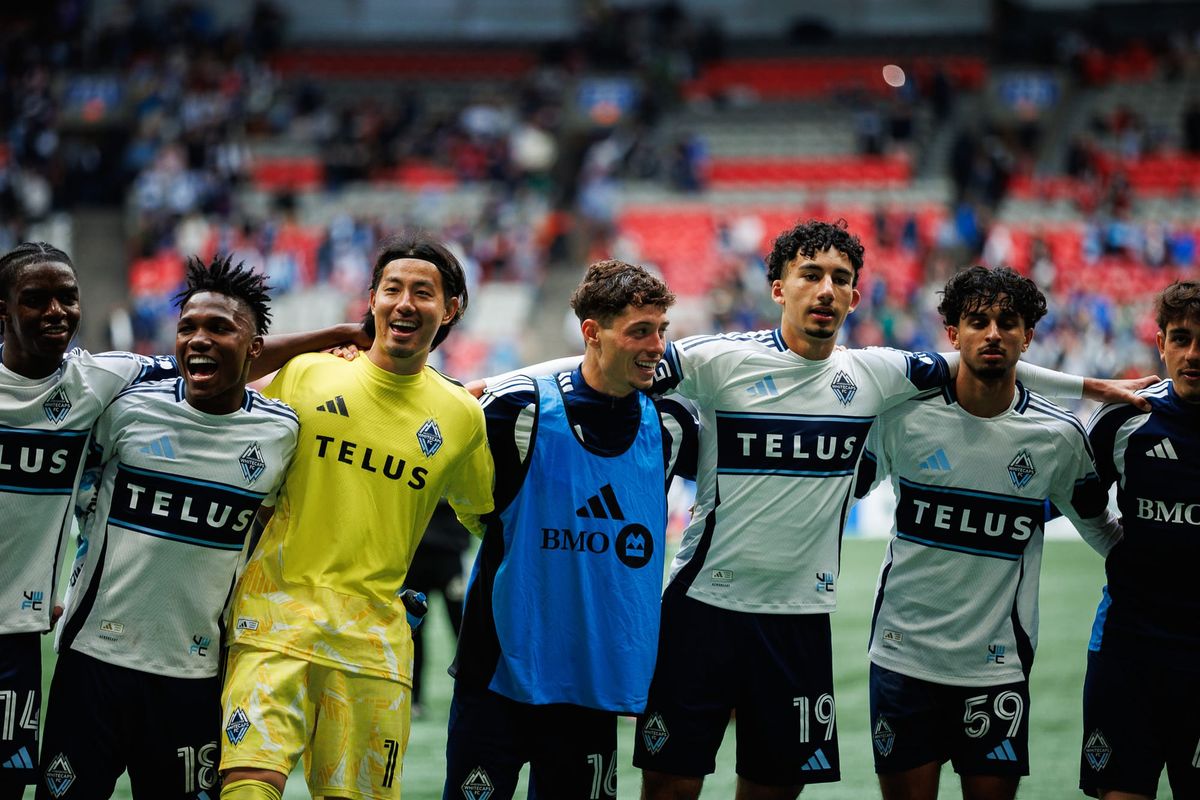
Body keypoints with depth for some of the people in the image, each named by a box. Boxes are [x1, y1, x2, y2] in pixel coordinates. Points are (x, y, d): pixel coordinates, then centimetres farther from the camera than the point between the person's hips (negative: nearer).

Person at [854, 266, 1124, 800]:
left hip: (998, 667, 1)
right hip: (903, 654, 0)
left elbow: (1100, 529, 14)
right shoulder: (903, 414, -4)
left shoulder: (1059, 435, -1)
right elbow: (841, 491, 11)